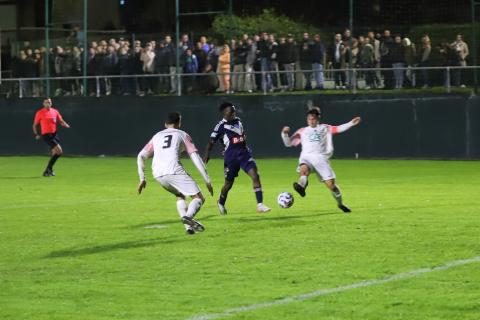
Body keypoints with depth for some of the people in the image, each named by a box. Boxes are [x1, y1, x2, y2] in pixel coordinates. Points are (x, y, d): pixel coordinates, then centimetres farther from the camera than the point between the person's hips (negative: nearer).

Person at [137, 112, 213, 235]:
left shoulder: (156, 137, 30)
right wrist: (207, 180, 8)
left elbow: (141, 157, 22)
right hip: (174, 170, -4)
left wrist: (142, 179, 26)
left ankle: (188, 226, 9)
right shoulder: (182, 135, 19)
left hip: (158, 174, 5)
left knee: (180, 196, 28)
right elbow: (195, 157, 9)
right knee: (199, 198, 1)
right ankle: (188, 216, -31)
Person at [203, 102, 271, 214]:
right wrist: (207, 154, -19)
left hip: (244, 153, 4)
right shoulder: (221, 126, -7)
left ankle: (260, 205, -18)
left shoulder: (238, 122, 10)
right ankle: (221, 203, 39)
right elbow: (211, 141, -7)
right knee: (229, 183, 9)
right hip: (230, 156, -4)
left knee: (255, 175, -15)